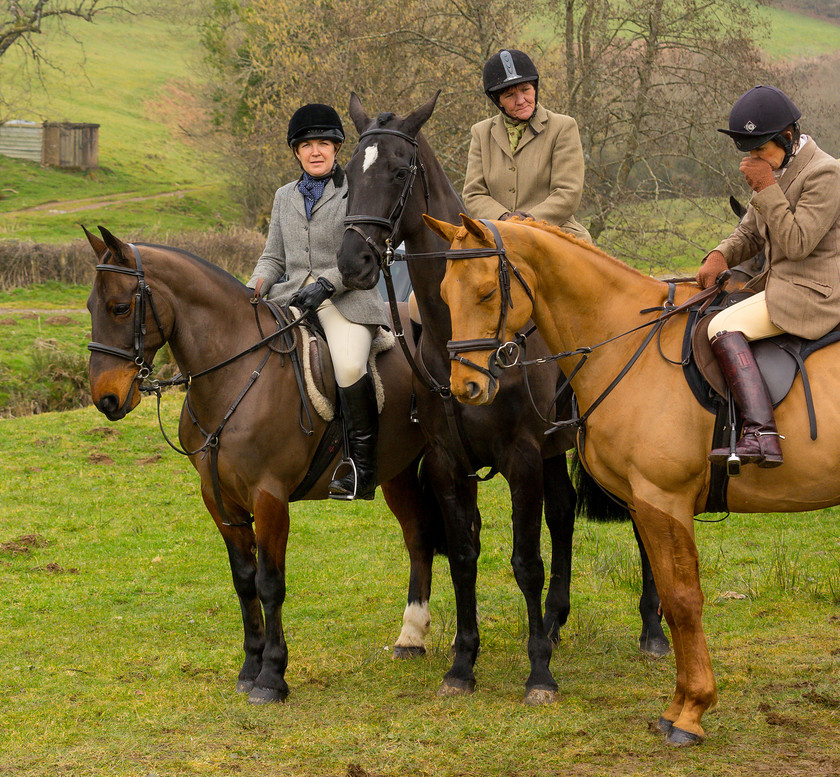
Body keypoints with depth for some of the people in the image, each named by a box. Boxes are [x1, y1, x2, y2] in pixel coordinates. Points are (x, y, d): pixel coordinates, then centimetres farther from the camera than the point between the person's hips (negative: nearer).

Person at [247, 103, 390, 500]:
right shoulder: (285, 196, 19)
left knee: (349, 365, -32)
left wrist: (327, 284, -19)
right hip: (292, 297, 5)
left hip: (347, 299, -5)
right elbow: (273, 258, 18)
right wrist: (254, 288, -2)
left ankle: (363, 468, -20)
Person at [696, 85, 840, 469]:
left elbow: (796, 243, -22)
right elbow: (749, 233, 19)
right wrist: (720, 256, -2)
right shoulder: (776, 169, 14)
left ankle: (761, 435, -38)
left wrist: (766, 189, -21)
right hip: (780, 285, 10)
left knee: (723, 329, -25)